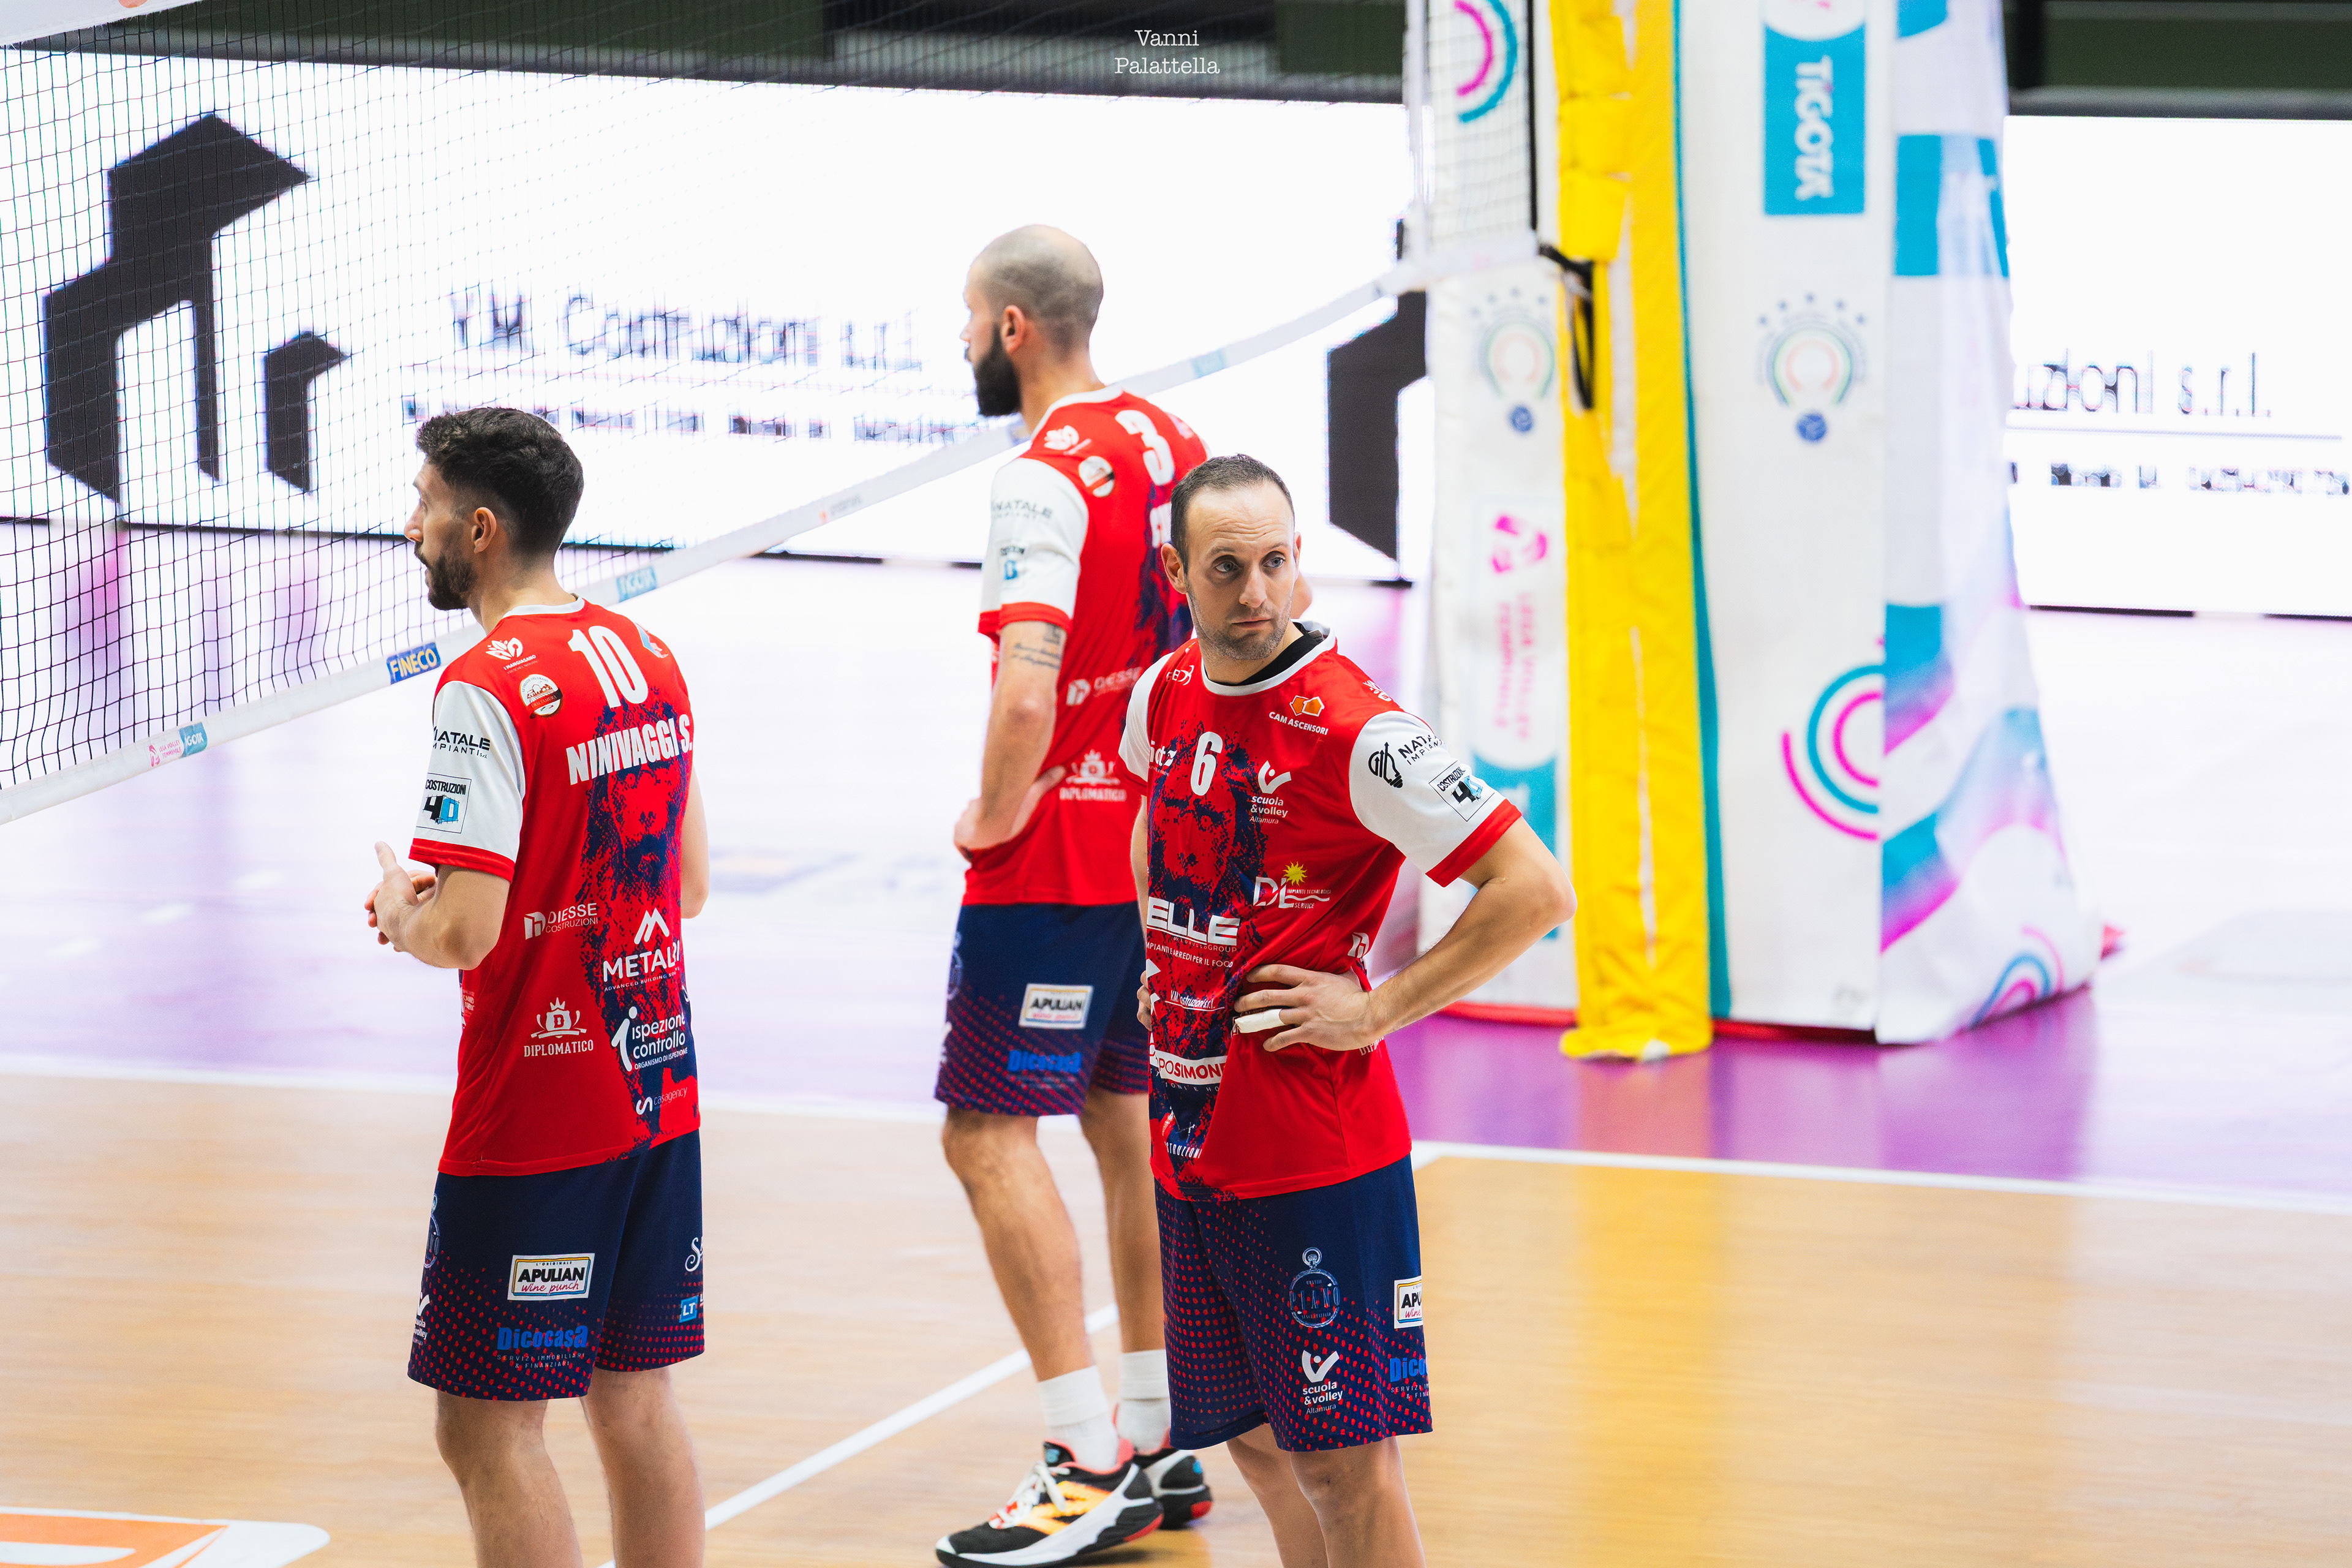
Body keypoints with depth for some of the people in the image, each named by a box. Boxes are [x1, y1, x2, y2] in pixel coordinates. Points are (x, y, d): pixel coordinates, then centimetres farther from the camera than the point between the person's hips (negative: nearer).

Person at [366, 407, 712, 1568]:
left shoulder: (486, 691, -17)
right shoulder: (650, 660, 9)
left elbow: (464, 936, -21)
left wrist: (402, 913, 1)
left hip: (533, 1118, -8)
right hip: (659, 1085, 8)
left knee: (487, 1426, -2)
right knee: (633, 1400, 13)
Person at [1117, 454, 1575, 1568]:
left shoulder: (1352, 728, -17)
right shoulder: (1163, 696, 5)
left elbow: (1535, 891, -18)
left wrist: (1374, 1011, -15)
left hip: (1318, 1151, -7)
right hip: (1190, 1135, 7)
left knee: (1342, 1457, -4)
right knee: (1255, 1441, 15)